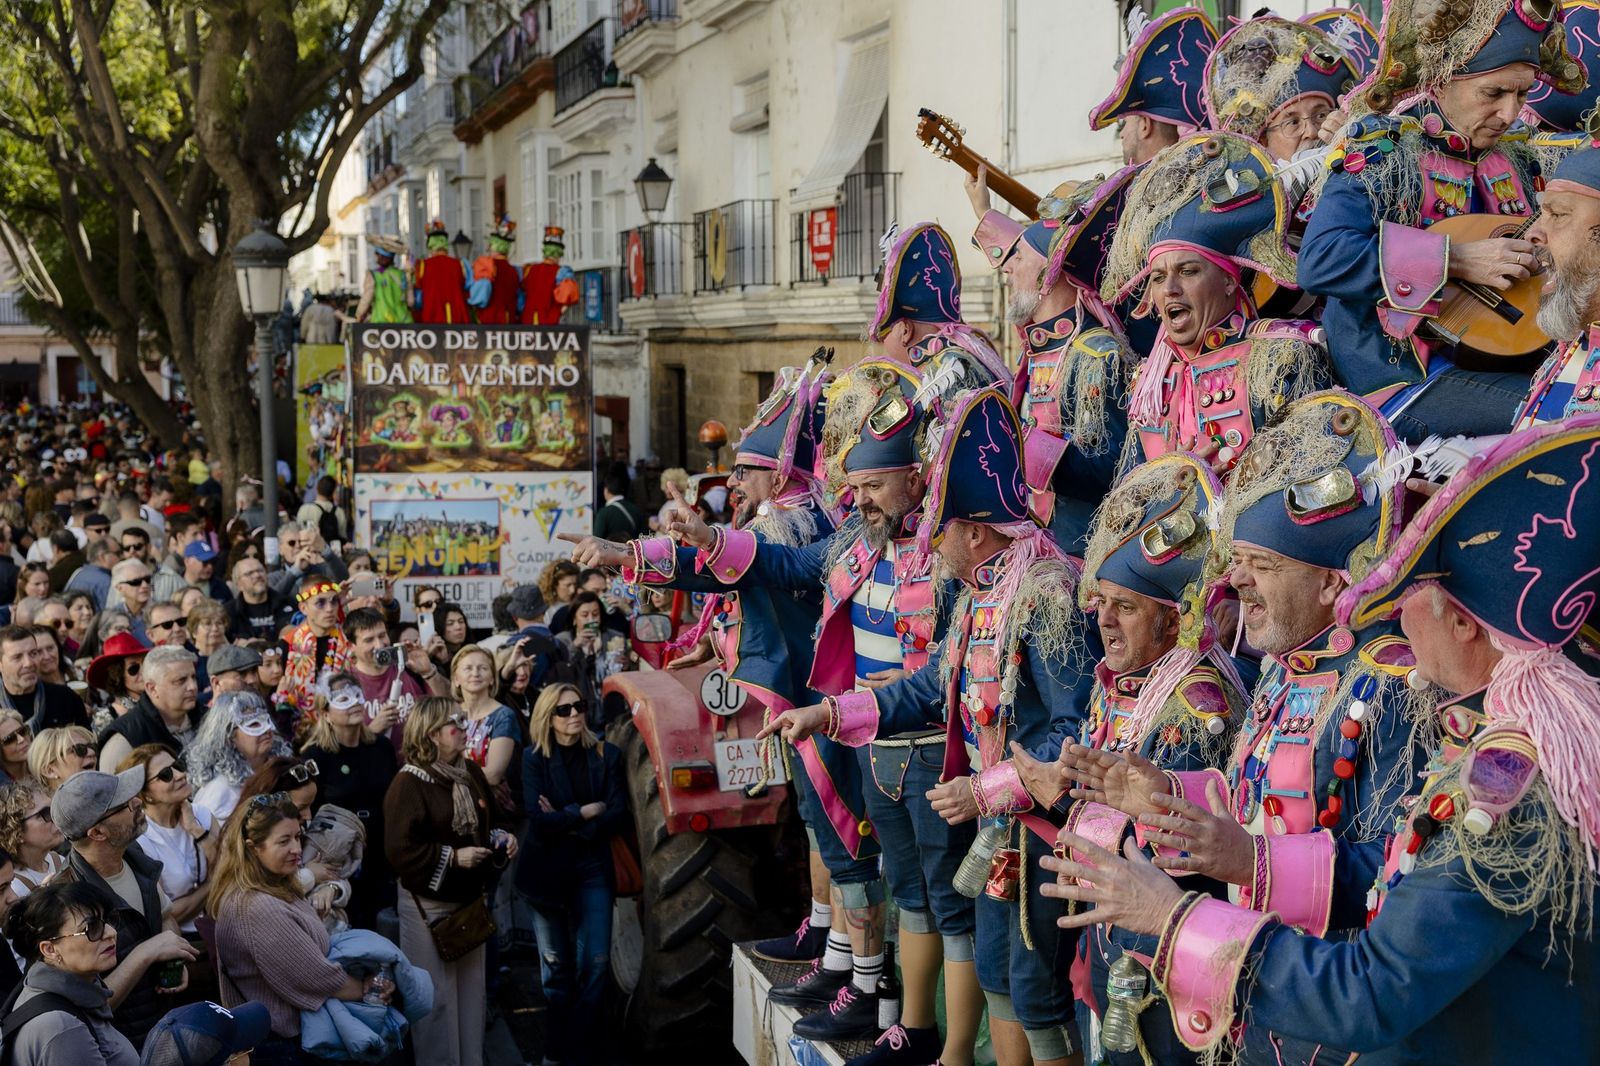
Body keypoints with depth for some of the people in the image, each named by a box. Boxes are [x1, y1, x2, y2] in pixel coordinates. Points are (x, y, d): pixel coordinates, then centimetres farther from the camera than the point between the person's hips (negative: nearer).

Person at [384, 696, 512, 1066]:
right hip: (429, 903, -7)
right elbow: (400, 850, -23)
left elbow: (487, 823, 20)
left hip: (470, 897, 7)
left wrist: (502, 840, -1)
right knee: (436, 995, 1)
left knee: (471, 988, 15)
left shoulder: (471, 773, 7)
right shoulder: (409, 783, -17)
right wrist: (452, 858, -25)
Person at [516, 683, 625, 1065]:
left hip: (593, 868, 1)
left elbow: (618, 816, -7)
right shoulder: (535, 758, -4)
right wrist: (585, 812, -12)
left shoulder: (606, 755, 1)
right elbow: (539, 819, -15)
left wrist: (565, 822, -13)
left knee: (595, 962, -4)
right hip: (547, 869, -1)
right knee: (556, 966, 8)